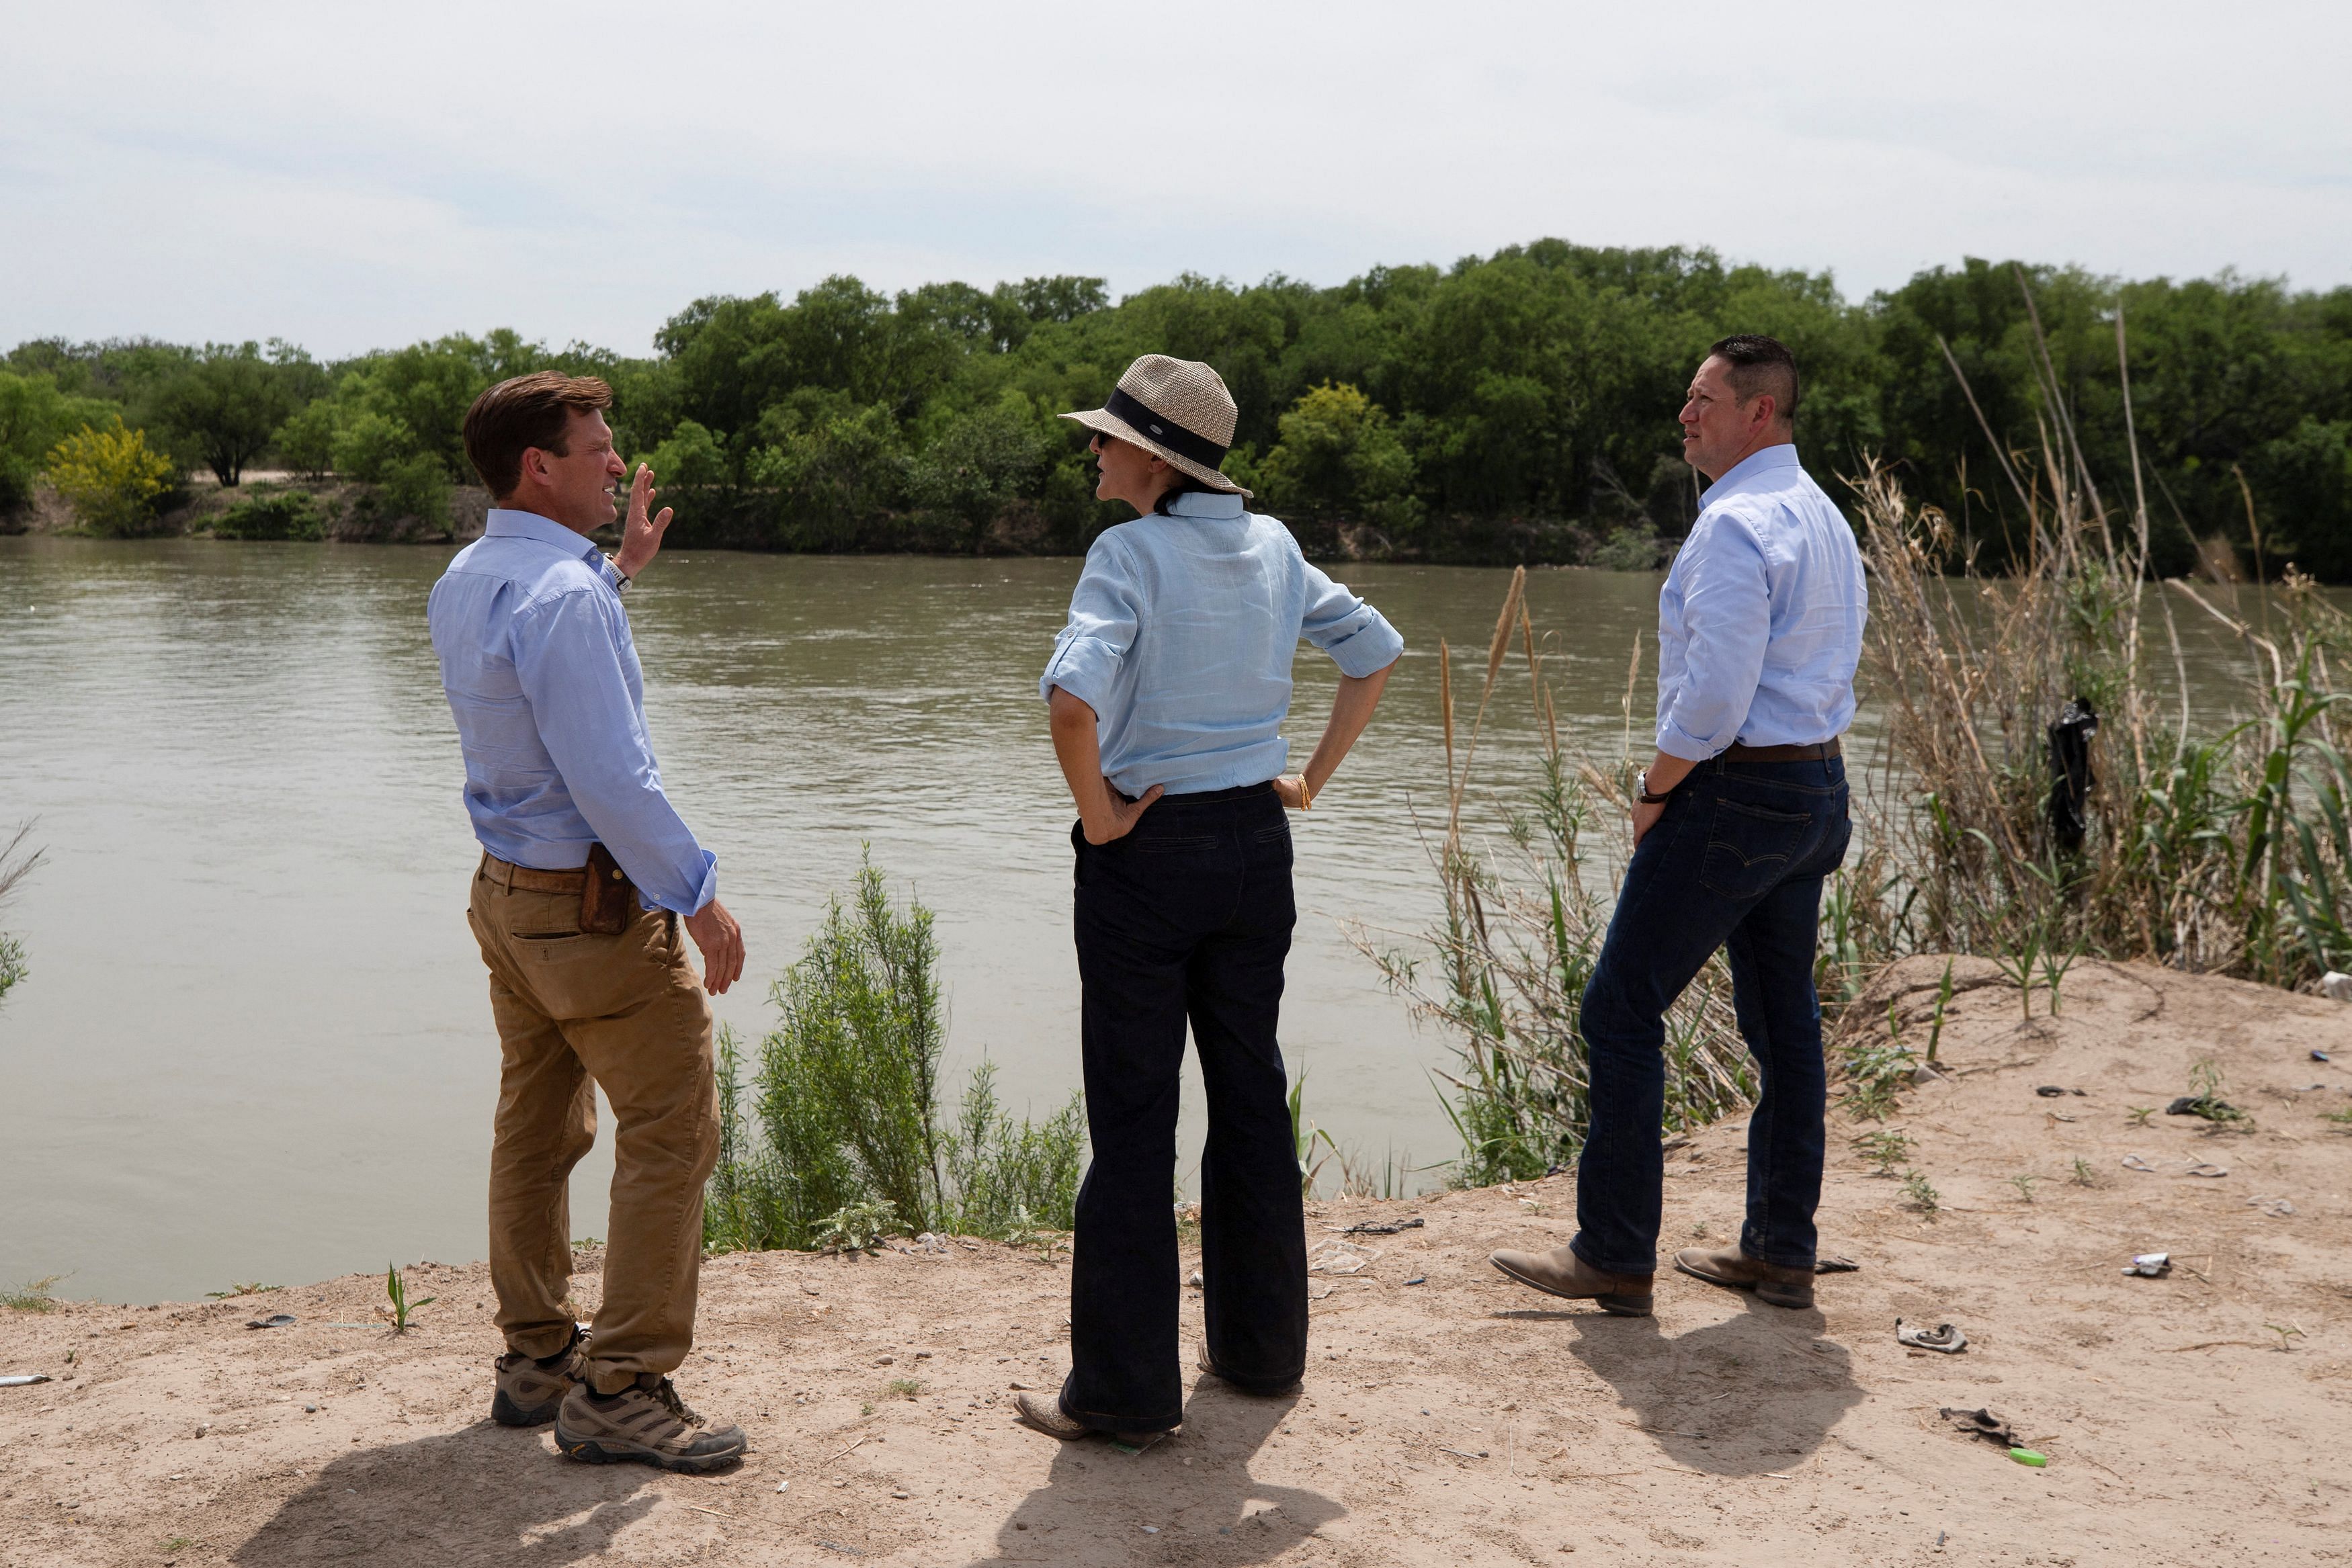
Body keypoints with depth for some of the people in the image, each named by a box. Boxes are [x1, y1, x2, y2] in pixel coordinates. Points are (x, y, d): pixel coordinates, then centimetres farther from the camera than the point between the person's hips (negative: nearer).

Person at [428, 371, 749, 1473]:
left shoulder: (462, 584, 9)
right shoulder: (563, 595, -22)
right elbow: (610, 777, -25)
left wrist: (621, 569, 31)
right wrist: (699, 895, -17)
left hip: (508, 890, 10)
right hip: (594, 905, -10)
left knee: (536, 1130, 17)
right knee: (671, 1133, -2)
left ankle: (535, 1361, 27)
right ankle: (619, 1391, 1)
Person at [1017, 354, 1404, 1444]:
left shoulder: (1132, 552, -15)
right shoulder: (1272, 546, 5)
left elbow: (1074, 698, -29)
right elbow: (1377, 651, 12)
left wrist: (1097, 814, -15)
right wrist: (1312, 779, 12)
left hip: (1148, 853, -6)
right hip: (1255, 845, 6)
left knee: (1133, 1118, 2)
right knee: (1252, 1095, 16)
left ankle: (1124, 1392, 10)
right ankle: (1262, 1348, 28)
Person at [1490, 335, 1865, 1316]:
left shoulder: (1735, 526, -17)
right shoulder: (1823, 518, 15)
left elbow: (1713, 700, -24)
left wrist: (1654, 793, -9)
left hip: (1733, 792, -10)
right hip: (1818, 784, 10)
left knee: (1622, 1009, -3)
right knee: (1783, 1018, 13)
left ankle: (1614, 1259, 1)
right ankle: (1781, 1252, 20)